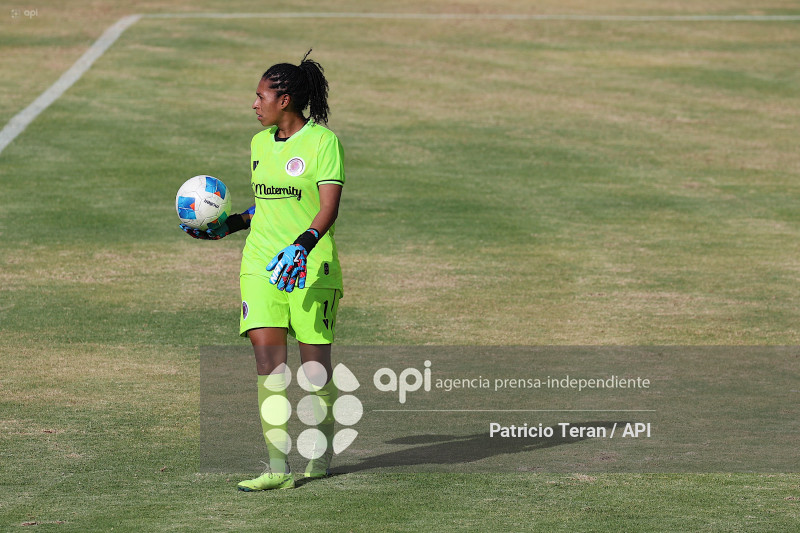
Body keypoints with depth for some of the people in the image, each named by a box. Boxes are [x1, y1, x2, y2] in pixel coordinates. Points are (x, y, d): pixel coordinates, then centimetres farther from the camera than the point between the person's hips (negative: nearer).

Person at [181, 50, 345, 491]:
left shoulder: (323, 141, -8)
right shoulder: (260, 143, 13)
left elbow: (328, 208, -17)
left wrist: (302, 246, -31)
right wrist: (227, 226, 14)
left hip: (310, 267, -5)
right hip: (261, 264, 5)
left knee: (314, 357, 3)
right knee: (267, 352, -9)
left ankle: (320, 454, 25)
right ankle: (278, 467, -12)